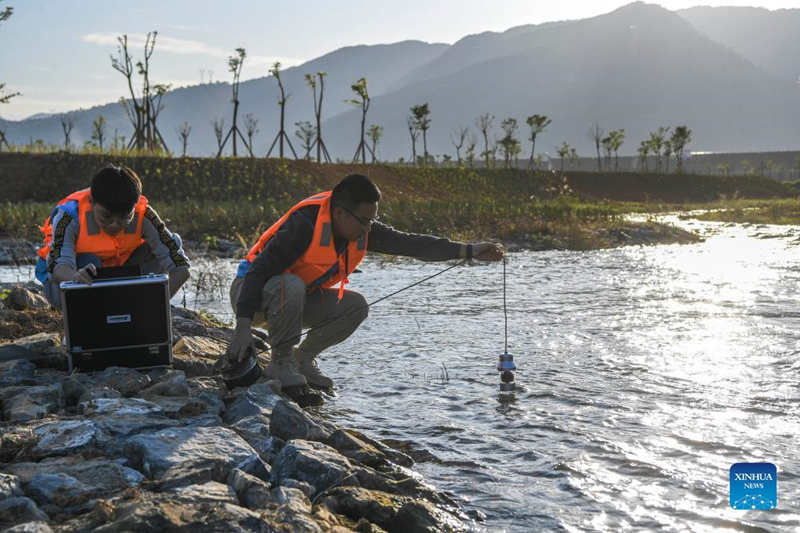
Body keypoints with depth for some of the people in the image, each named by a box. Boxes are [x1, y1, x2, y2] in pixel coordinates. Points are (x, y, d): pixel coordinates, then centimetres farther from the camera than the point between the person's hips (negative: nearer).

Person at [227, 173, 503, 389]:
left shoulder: (363, 229, -9)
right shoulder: (305, 224, -32)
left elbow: (410, 243, -9)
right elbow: (258, 271, -33)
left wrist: (469, 251, -15)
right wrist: (243, 325, -41)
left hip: (297, 298, 7)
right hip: (252, 294, -7)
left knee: (355, 306, -12)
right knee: (291, 286, -39)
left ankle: (303, 358, 4)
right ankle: (280, 363, -18)